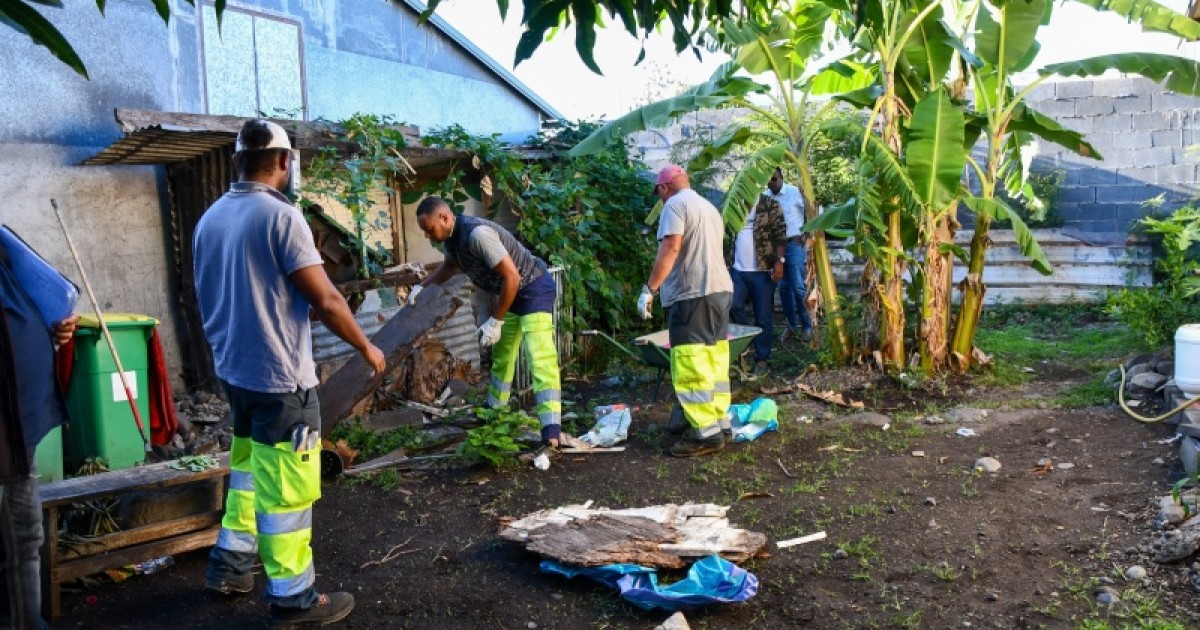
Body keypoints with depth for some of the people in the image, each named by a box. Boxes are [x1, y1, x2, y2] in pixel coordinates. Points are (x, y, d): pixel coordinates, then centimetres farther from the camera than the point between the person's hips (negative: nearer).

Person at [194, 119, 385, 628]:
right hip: (279, 377, -8)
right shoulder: (280, 216, -18)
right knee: (286, 487, 2)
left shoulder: (210, 219, 7)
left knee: (249, 469, 24)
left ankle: (230, 564, 34)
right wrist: (366, 348, -4)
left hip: (234, 370, 8)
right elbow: (326, 301, -18)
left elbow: (208, 299, 17)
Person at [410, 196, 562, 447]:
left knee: (540, 357, -19)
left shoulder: (477, 233, -30)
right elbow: (451, 265, 26)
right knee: (501, 355, 20)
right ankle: (494, 411, 37)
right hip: (510, 292, 10)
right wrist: (423, 286, 14)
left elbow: (512, 277, -30)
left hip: (533, 288, -10)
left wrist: (495, 321, -23)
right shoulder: (452, 236, 0)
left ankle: (551, 430, -25)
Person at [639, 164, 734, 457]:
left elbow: (670, 250, -18)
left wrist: (649, 288, -17)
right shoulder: (709, 207, 21)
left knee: (691, 368, -8)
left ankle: (706, 433, -9)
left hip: (692, 293, -10)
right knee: (714, 361, 13)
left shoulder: (675, 205, -6)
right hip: (720, 289, 10)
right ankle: (718, 421, 18)